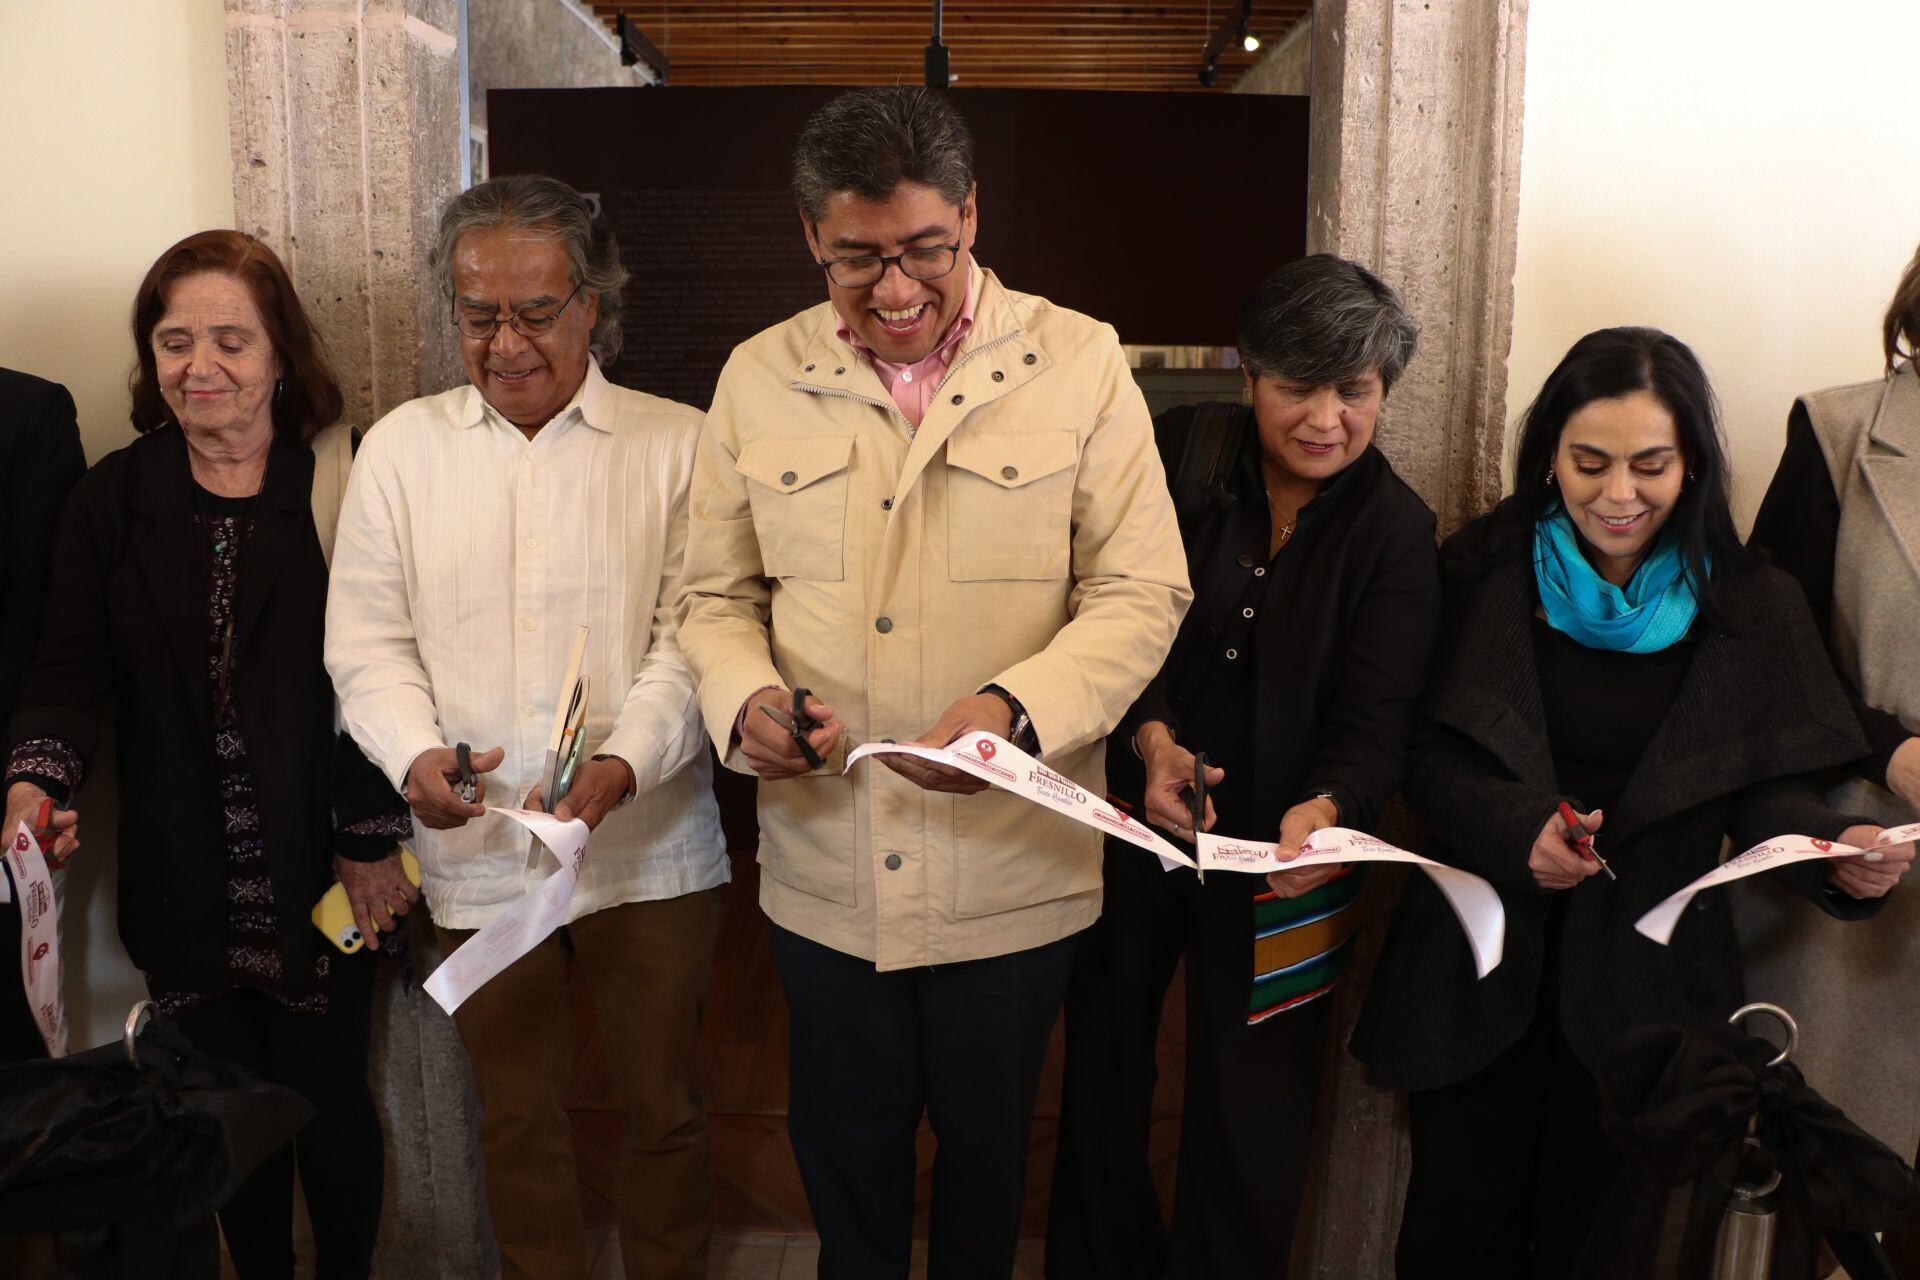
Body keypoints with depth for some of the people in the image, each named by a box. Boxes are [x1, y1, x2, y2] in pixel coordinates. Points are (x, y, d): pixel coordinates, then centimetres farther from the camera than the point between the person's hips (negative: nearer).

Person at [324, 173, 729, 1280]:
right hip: (478, 857, 2)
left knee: (665, 1107, 12)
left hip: (650, 849, -1)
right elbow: (367, 641, 4)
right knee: (518, 1116, 16)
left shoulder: (677, 445, -3)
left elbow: (691, 637, -8)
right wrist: (416, 753, -14)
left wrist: (622, 763, -23)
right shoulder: (401, 448, 5)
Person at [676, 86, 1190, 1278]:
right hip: (825, 875, 2)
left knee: (987, 1138, 20)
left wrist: (1018, 709, -24)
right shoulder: (758, 378, 2)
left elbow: (1141, 591, -8)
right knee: (845, 1142, 21)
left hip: (1015, 875, -1)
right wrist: (746, 699, -13)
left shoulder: (1079, 362, -6)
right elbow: (719, 595, 8)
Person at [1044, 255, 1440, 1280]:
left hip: (1279, 861, -1)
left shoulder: (1398, 533, -6)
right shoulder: (1178, 455, -6)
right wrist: (1150, 736, -26)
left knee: (1250, 1119, 9)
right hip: (1130, 828, 1)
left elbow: (1377, 721, -13)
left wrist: (1325, 809, -34)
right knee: (1101, 1078, 17)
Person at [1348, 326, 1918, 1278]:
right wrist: (1517, 827, -24)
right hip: (1479, 974, 0)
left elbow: (1765, 790, -1)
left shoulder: (1750, 609, -1)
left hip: (1647, 984, 1)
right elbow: (1425, 758, -5)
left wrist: (1837, 852, -23)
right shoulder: (1483, 576, -4)